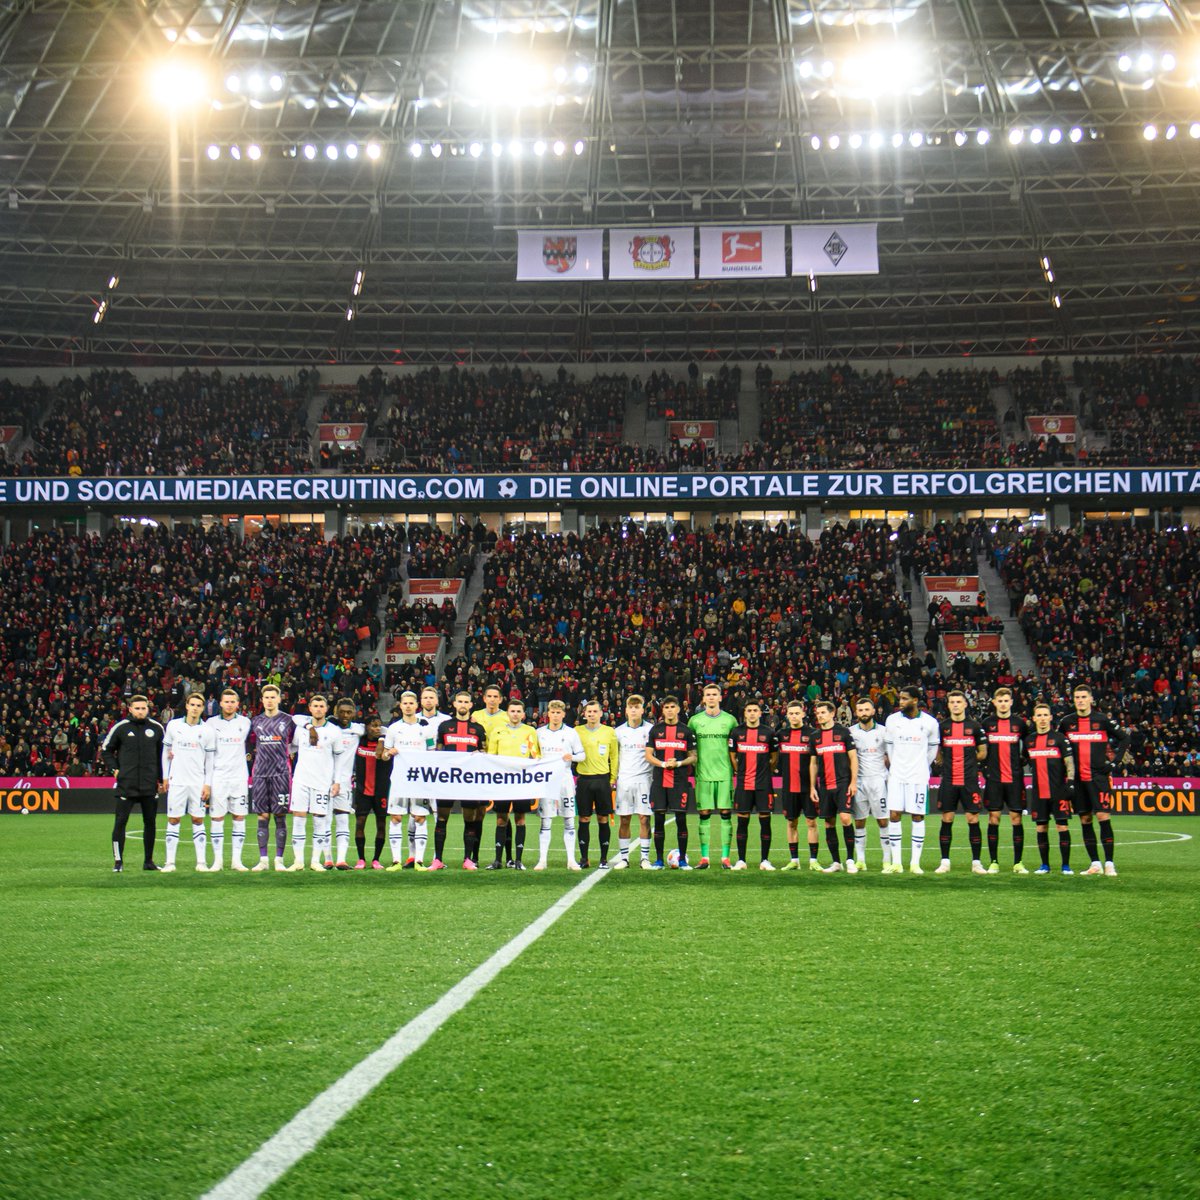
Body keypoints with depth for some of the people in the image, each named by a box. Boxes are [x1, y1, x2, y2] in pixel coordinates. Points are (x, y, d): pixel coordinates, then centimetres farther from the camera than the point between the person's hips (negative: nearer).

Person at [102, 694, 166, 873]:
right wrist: (115, 769, -2)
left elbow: (162, 754, 14)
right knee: (120, 821, -4)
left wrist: (163, 779, 11)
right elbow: (106, 749, 9)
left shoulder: (157, 728, 6)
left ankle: (148, 861, 16)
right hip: (126, 784, -2)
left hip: (150, 784, 2)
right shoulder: (120, 728, -1)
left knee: (150, 822, 7)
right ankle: (118, 861, 3)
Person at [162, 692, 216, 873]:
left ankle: (201, 862, 4)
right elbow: (166, 751, 12)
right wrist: (165, 776, 9)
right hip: (177, 781, 1)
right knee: (173, 820, 1)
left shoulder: (207, 730, 1)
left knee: (198, 820, 2)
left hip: (198, 783, 0)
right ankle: (170, 862, 3)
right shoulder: (173, 725, 4)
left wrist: (208, 784, -2)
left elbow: (210, 759, 3)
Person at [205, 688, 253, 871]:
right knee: (216, 818, -1)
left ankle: (236, 859, 6)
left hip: (239, 775, 1)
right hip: (218, 776, -1)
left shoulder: (245, 722, 7)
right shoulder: (212, 723, 4)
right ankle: (217, 859, 4)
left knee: (239, 817, 1)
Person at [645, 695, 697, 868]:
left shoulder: (686, 731, 7)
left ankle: (683, 860, 5)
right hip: (659, 781, 1)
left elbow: (693, 757, 8)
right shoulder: (655, 730, 9)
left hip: (680, 782, -1)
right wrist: (663, 764, -12)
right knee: (659, 820, 1)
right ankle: (659, 860, 8)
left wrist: (679, 763, -11)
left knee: (681, 820, -2)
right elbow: (648, 755, 5)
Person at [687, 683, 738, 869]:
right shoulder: (695, 720, 6)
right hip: (703, 774, 0)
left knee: (726, 814, -1)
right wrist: (694, 762, 1)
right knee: (704, 815, 1)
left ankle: (726, 858, 3)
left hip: (725, 774, 0)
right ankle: (704, 857, 6)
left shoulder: (730, 720, 5)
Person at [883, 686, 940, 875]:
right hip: (897, 776, 1)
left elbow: (933, 748, 11)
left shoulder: (929, 723, -2)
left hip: (919, 777, -1)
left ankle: (915, 863, 5)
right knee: (894, 816, -4)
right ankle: (896, 862, 1)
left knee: (917, 817, 0)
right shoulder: (892, 720, 2)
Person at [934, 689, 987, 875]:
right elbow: (937, 754, 14)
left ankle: (976, 862, 6)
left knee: (973, 820, -1)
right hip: (948, 781, 1)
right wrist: (949, 763, 4)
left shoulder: (975, 726, 4)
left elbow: (983, 753, 10)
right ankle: (945, 861, 9)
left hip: (970, 781, -1)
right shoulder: (942, 727, 6)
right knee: (946, 821, 2)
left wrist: (967, 760, 6)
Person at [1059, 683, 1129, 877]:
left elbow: (1124, 738, 7)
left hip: (1099, 776, -3)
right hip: (1078, 778, 3)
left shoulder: (1103, 720, 0)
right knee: (1085, 820, 5)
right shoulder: (1066, 722, 7)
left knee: (1103, 817, -11)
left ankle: (1109, 863, -7)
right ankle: (1095, 863, 12)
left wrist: (1114, 759, -2)